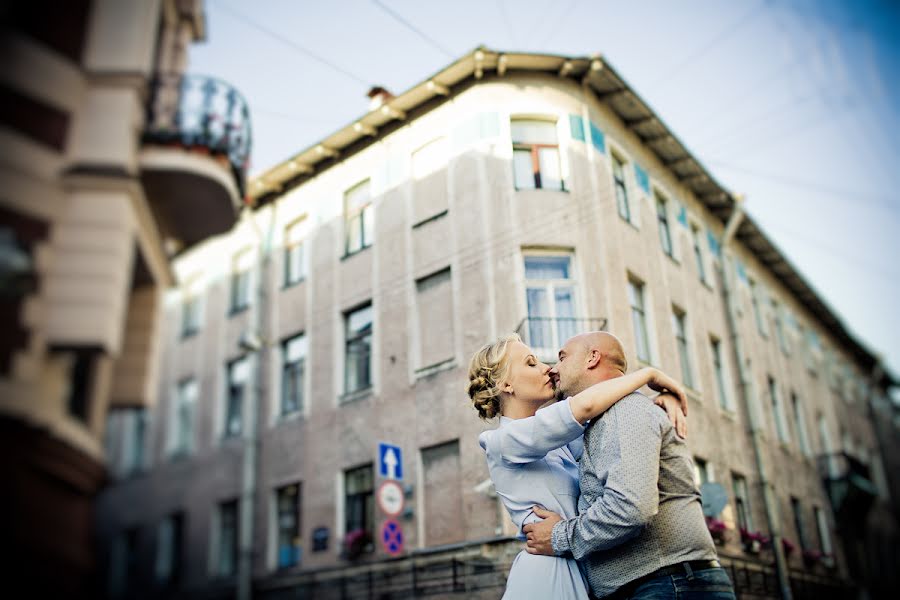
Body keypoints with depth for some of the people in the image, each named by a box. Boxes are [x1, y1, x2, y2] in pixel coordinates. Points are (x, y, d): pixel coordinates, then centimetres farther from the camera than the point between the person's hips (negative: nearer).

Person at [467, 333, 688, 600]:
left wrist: (663, 396, -8)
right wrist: (650, 374, -12)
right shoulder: (504, 441, -13)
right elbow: (584, 406, -23)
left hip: (579, 573, 8)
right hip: (545, 577, -8)